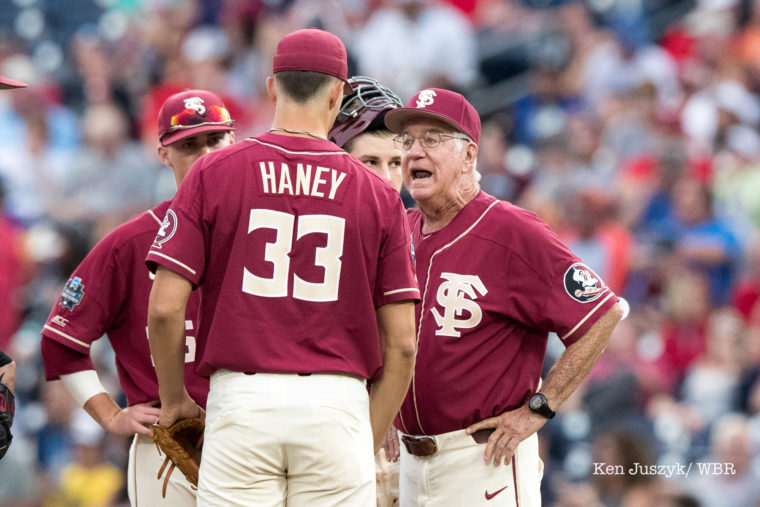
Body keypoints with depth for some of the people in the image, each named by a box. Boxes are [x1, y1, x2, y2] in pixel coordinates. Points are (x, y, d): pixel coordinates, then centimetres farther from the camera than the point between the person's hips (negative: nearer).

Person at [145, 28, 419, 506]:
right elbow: (401, 342, 4)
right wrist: (369, 444, 14)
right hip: (338, 405, 0)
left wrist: (174, 399, 13)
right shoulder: (378, 196, 4)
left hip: (241, 400, 0)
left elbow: (165, 307, -3)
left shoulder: (213, 175, 2)